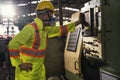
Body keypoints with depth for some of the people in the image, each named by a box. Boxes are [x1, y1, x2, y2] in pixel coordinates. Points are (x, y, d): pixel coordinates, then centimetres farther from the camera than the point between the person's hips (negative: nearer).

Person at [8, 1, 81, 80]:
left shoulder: (45, 29, 6)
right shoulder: (30, 28, -21)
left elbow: (59, 30, 19)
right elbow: (13, 44, -23)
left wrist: (77, 23, 22)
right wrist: (20, 63, -19)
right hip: (27, 69, -8)